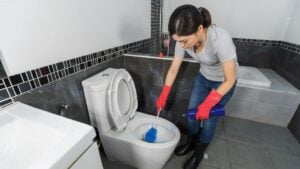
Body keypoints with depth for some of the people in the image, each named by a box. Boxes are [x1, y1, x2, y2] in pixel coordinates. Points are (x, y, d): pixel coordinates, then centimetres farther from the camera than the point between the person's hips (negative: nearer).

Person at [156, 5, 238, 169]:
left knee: (208, 119, 5)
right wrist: (163, 96, -7)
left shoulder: (221, 40, -39)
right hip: (203, 77, 5)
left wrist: (207, 104, -26)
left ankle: (199, 153, 33)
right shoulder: (184, 40, -22)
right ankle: (191, 142, 40)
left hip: (223, 82, -4)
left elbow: (230, 80, -28)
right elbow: (173, 69, -11)